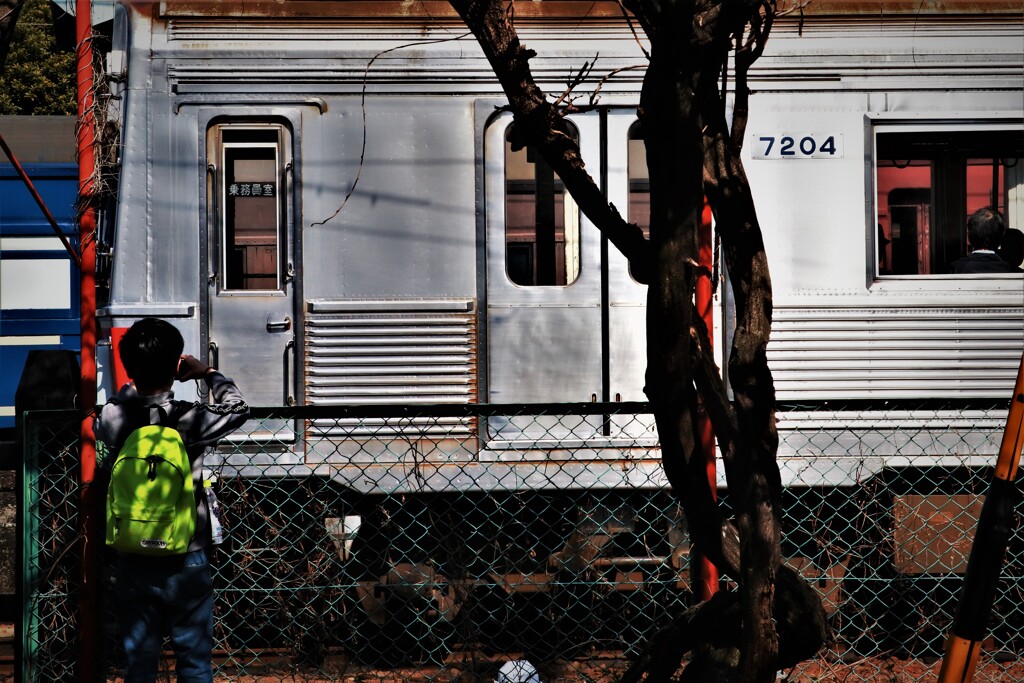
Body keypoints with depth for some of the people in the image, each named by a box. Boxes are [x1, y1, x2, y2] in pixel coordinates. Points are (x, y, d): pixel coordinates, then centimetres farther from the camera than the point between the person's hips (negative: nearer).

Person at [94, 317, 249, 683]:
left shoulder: (111, 419, -9)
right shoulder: (189, 420, -17)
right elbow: (238, 408, 2)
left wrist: (138, 383, 27)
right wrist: (208, 373, 15)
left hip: (133, 566, 3)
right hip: (186, 563, -2)